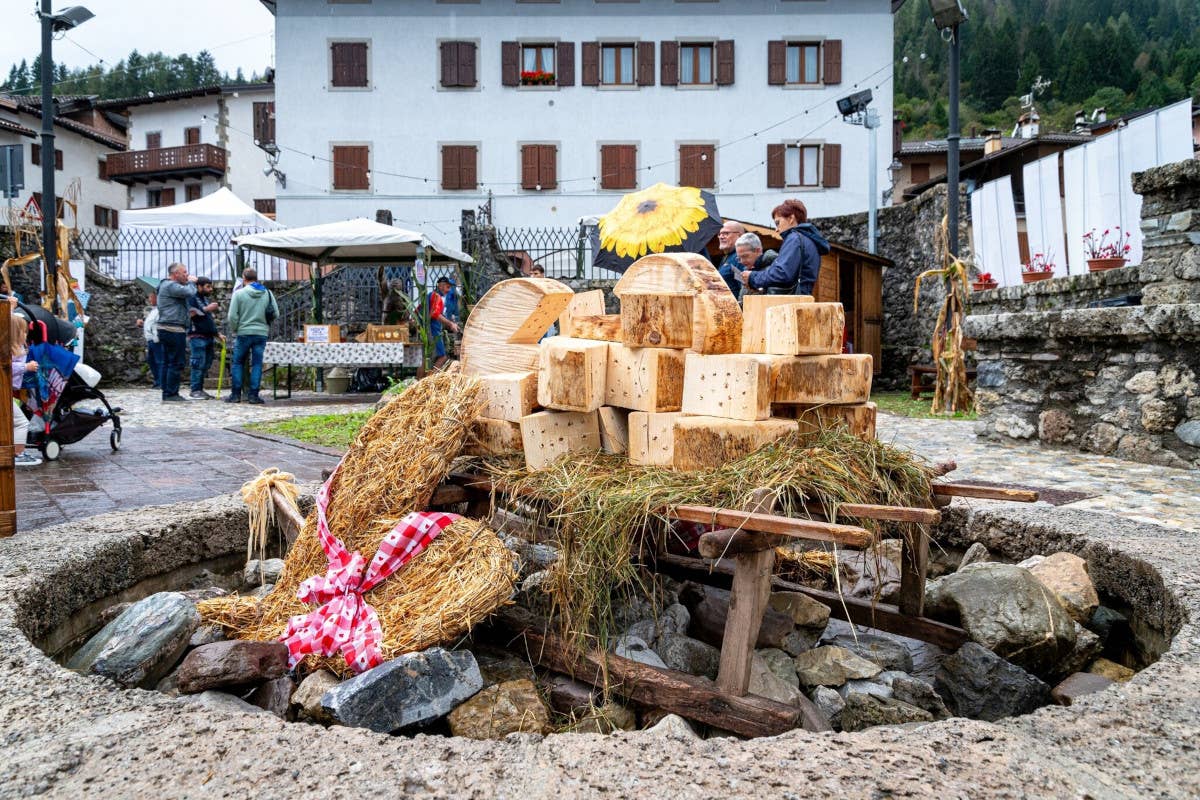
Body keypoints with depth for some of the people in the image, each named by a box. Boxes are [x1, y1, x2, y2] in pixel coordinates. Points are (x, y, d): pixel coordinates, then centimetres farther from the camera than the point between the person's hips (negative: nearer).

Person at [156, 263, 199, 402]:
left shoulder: (167, 285, 23)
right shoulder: (170, 286, -13)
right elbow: (190, 293, -23)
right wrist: (191, 282, -4)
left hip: (166, 329, 11)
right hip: (174, 330, -11)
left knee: (167, 362, 11)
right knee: (176, 363, -9)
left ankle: (167, 393, 15)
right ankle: (171, 394, -8)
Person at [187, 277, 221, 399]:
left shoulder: (207, 299, 22)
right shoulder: (192, 298, -3)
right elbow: (190, 313, -18)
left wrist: (217, 334, 24)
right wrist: (206, 309, -20)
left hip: (209, 337, 8)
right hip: (198, 337, -8)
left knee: (206, 365, 7)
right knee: (198, 364, -10)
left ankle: (200, 389, 12)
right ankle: (195, 391, -7)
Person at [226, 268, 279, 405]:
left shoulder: (239, 293, -6)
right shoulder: (267, 293, 0)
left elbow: (232, 316, -8)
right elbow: (276, 313, 1)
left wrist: (233, 331, 8)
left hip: (243, 333, -1)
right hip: (261, 333, 1)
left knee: (238, 363, 11)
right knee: (257, 364, 5)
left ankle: (235, 394, 11)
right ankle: (253, 395, 3)